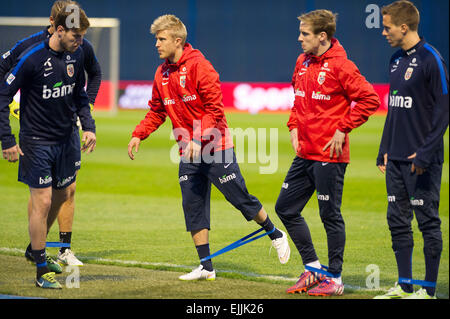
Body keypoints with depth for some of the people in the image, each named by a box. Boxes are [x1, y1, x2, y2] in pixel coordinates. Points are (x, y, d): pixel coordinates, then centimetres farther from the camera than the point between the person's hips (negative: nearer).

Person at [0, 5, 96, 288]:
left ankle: (35, 248, 35)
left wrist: (88, 126, 5)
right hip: (37, 140, -6)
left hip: (67, 138, 6)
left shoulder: (76, 55, 0)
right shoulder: (32, 58, -19)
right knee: (42, 201, -7)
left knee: (61, 196, 14)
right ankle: (42, 271, 1)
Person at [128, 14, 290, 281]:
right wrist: (138, 135, 2)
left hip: (216, 148, -7)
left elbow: (215, 109, -18)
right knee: (193, 208, 3)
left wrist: (199, 138, -28)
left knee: (240, 198, 0)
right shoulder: (162, 74, 7)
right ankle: (206, 267, 8)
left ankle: (276, 235, 23)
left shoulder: (199, 66, -15)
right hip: (188, 153, 7)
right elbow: (157, 112, 16)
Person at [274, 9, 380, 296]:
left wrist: (343, 129, -16)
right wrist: (294, 126, 10)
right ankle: (313, 269, 20)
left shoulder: (340, 66, -14)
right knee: (286, 208, 10)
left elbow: (370, 100, -15)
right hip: (305, 153, 9)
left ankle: (334, 279, 10)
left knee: (330, 216, -1)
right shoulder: (303, 63, 11)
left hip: (329, 156, -9)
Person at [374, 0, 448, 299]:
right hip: (396, 158, 8)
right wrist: (384, 150, 17)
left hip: (422, 160, -8)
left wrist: (425, 152, -19)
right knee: (398, 221, 10)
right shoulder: (396, 60, 13)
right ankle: (404, 286, 18)